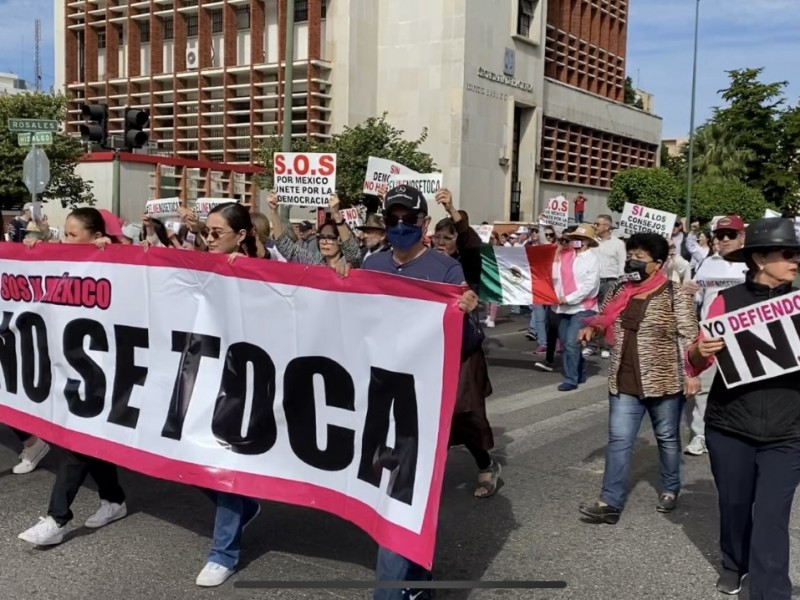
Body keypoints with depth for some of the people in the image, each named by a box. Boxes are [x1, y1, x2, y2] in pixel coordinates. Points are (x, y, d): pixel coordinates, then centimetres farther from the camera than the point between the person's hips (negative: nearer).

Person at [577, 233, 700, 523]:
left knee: (667, 438, 14)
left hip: (663, 381, -4)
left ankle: (670, 490, 34)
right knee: (618, 440, 1)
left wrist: (691, 373, -14)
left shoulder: (676, 294, -10)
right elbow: (605, 319, 19)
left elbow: (689, 336, -10)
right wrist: (591, 328, -2)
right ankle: (610, 503, 2)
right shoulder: (620, 291, 5)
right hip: (624, 382, 4)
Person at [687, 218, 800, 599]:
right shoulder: (728, 300, -4)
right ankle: (734, 565, 44)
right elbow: (695, 364, 0)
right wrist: (700, 351, -22)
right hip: (729, 426, 1)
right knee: (734, 503, 17)